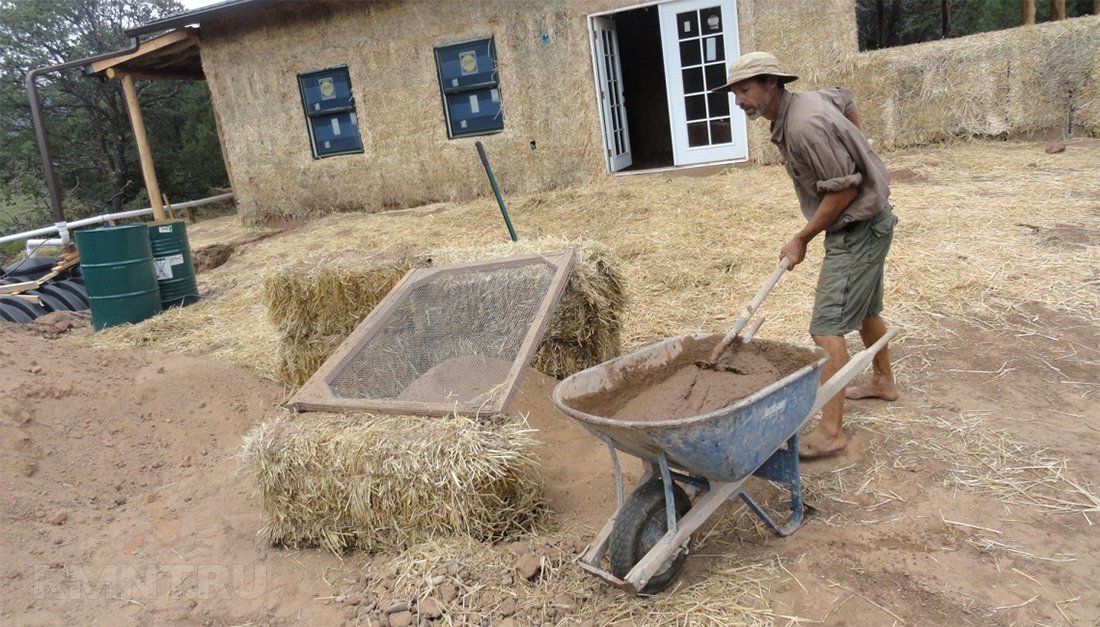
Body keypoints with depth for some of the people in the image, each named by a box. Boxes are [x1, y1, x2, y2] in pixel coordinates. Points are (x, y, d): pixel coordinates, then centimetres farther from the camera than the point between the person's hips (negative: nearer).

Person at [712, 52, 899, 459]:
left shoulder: (804, 126, -28)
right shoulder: (806, 100, 2)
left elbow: (843, 190, -25)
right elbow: (844, 99, 23)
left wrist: (802, 239, -17)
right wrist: (850, 147, 26)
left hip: (858, 229, -10)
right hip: (865, 224, 10)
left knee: (827, 327, -13)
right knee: (865, 310, 25)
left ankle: (830, 431, -11)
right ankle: (883, 382, 46)